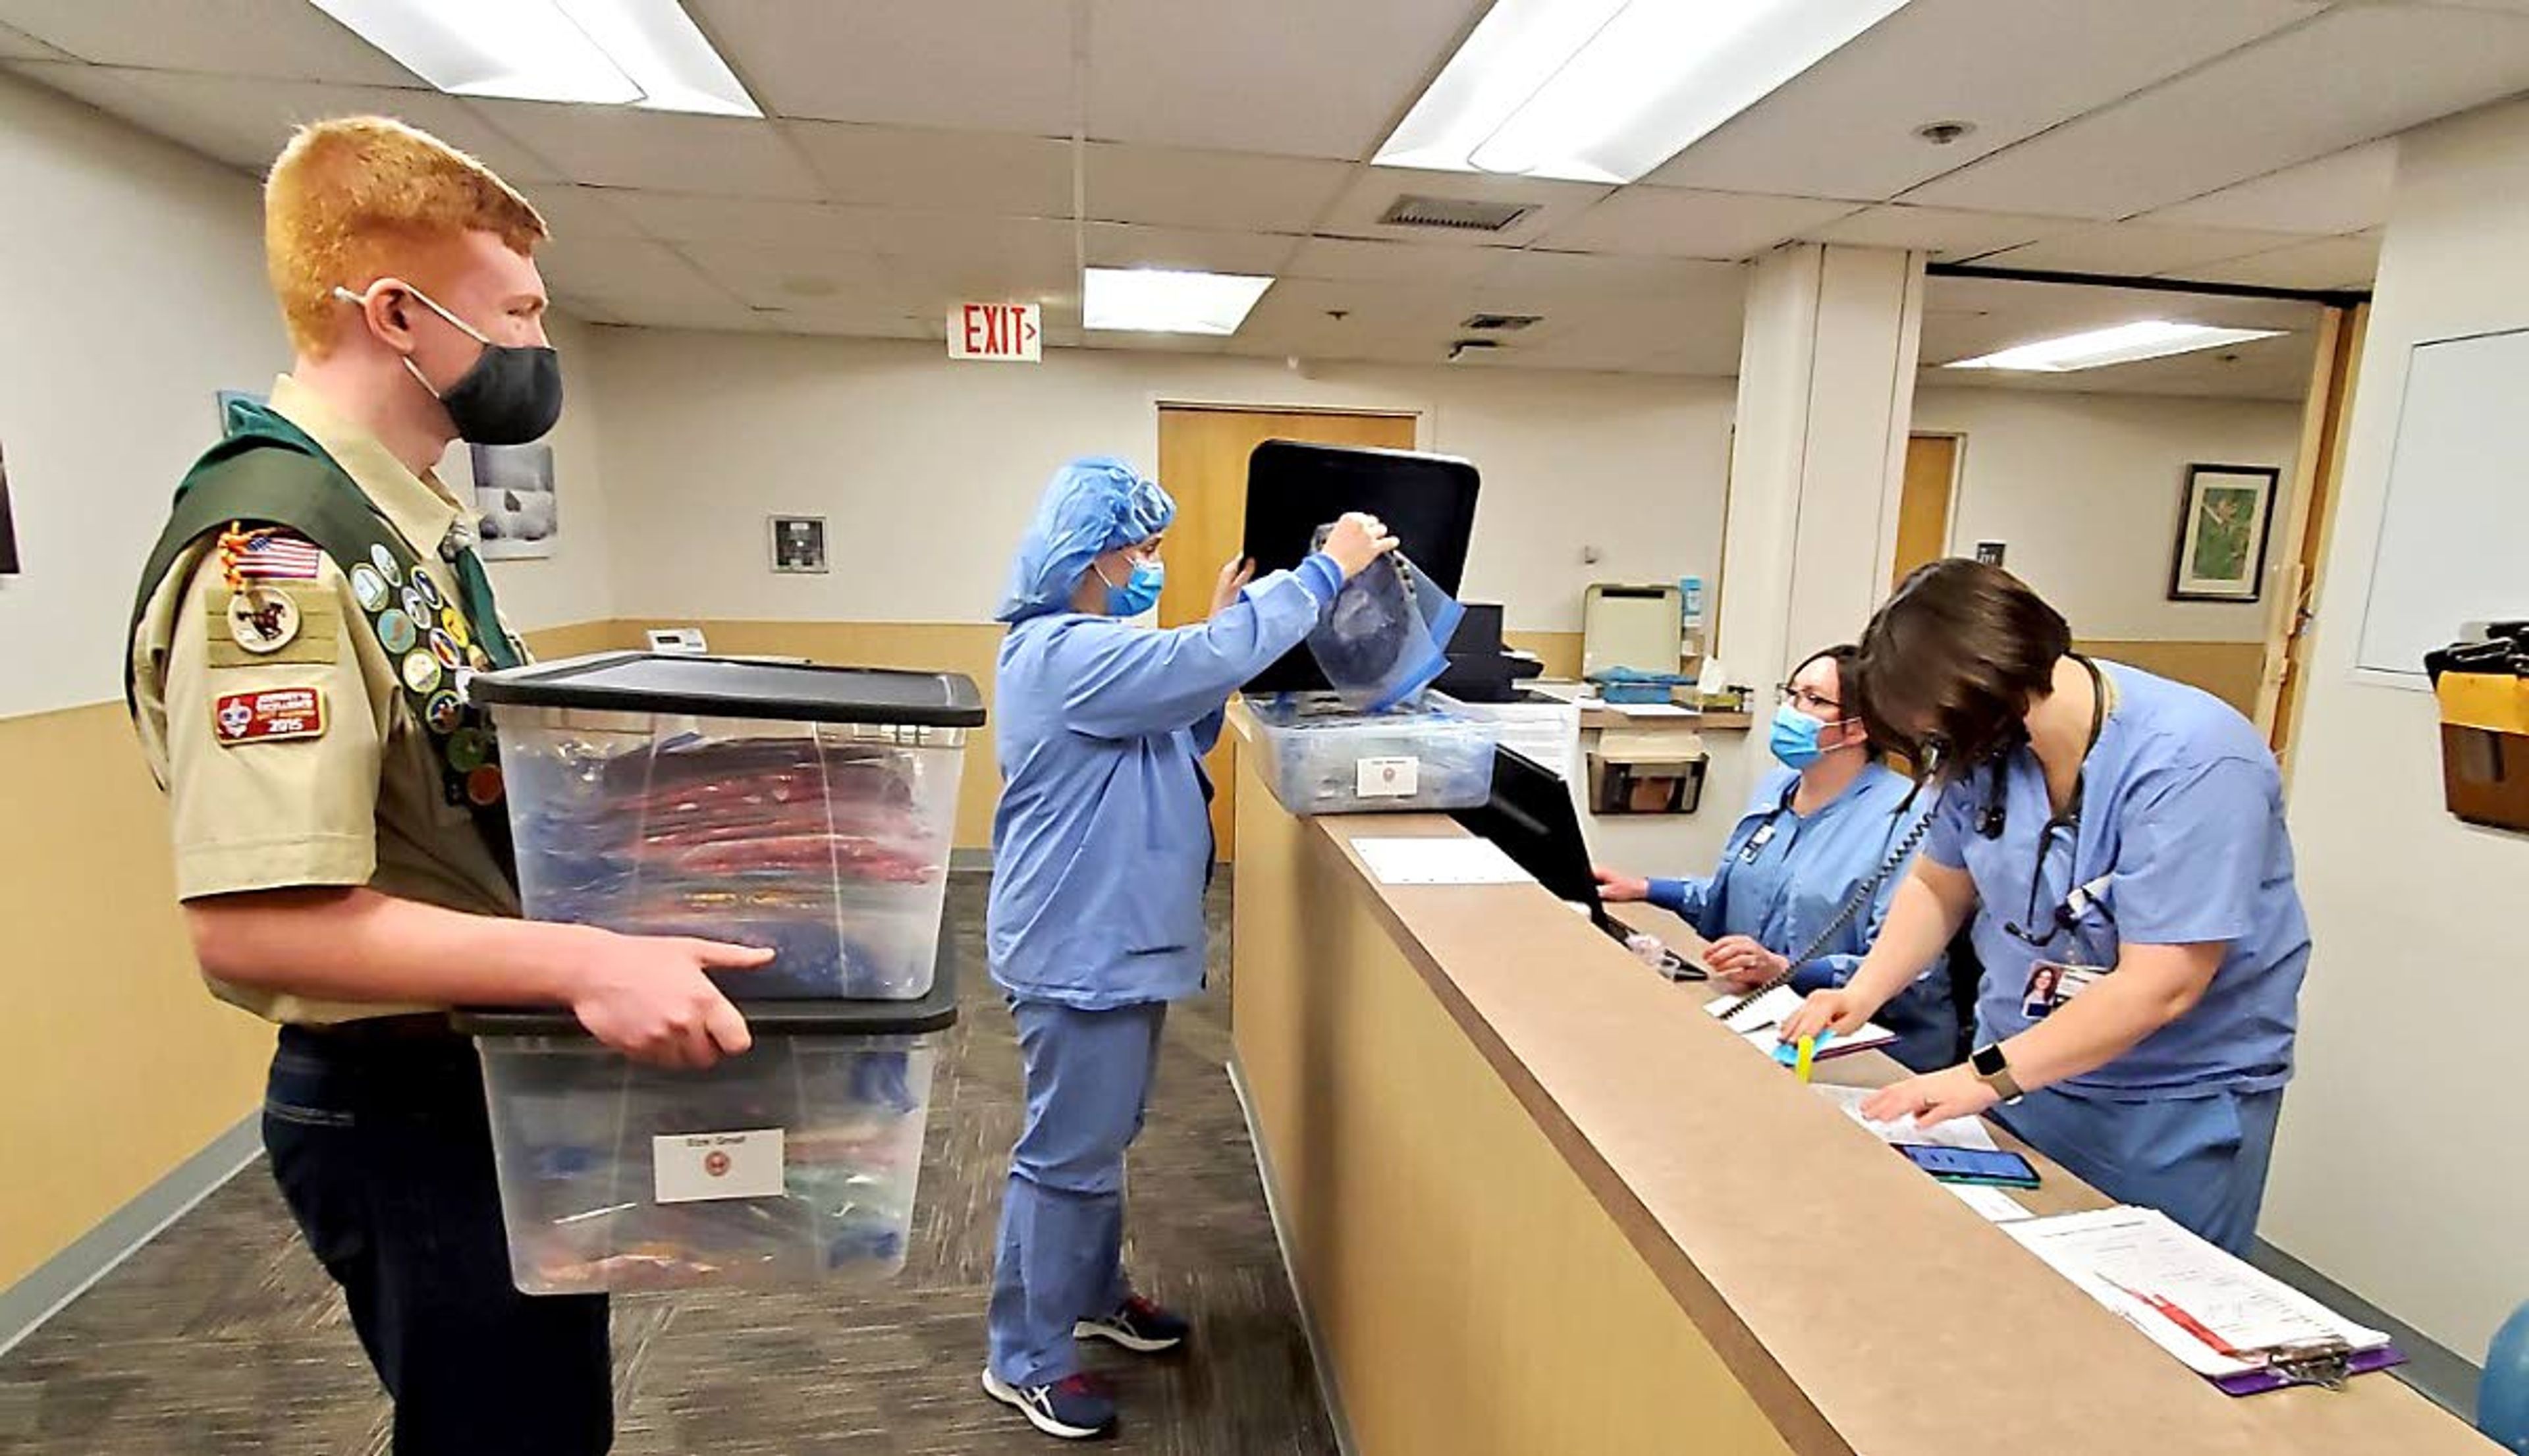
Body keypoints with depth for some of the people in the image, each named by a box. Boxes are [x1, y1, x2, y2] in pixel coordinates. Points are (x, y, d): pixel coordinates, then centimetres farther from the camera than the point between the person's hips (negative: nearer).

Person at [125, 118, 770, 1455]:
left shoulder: (401, 519, 7)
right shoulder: (272, 552, -23)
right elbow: (250, 925, -30)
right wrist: (585, 961, -35)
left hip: (499, 1077, 9)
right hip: (412, 1112, -9)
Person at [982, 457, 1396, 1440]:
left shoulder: (1091, 647, 12)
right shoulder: (1063, 654, -22)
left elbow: (1179, 734, 19)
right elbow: (1211, 662, -31)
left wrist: (1219, 626, 7)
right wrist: (1327, 569, -23)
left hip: (1115, 940, 11)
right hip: (1080, 950, -11)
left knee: (1102, 1141, 23)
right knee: (1069, 1157, 3)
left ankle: (1095, 1296, 41)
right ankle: (1026, 1360, 21)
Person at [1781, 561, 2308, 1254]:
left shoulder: (2192, 764, -24)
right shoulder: (1986, 744, -7)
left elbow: (2159, 987, -26)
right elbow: (1938, 886, 6)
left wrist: (1989, 1078, -27)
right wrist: (1860, 994, -8)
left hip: (2175, 1113, -5)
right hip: (2017, 1068, 5)